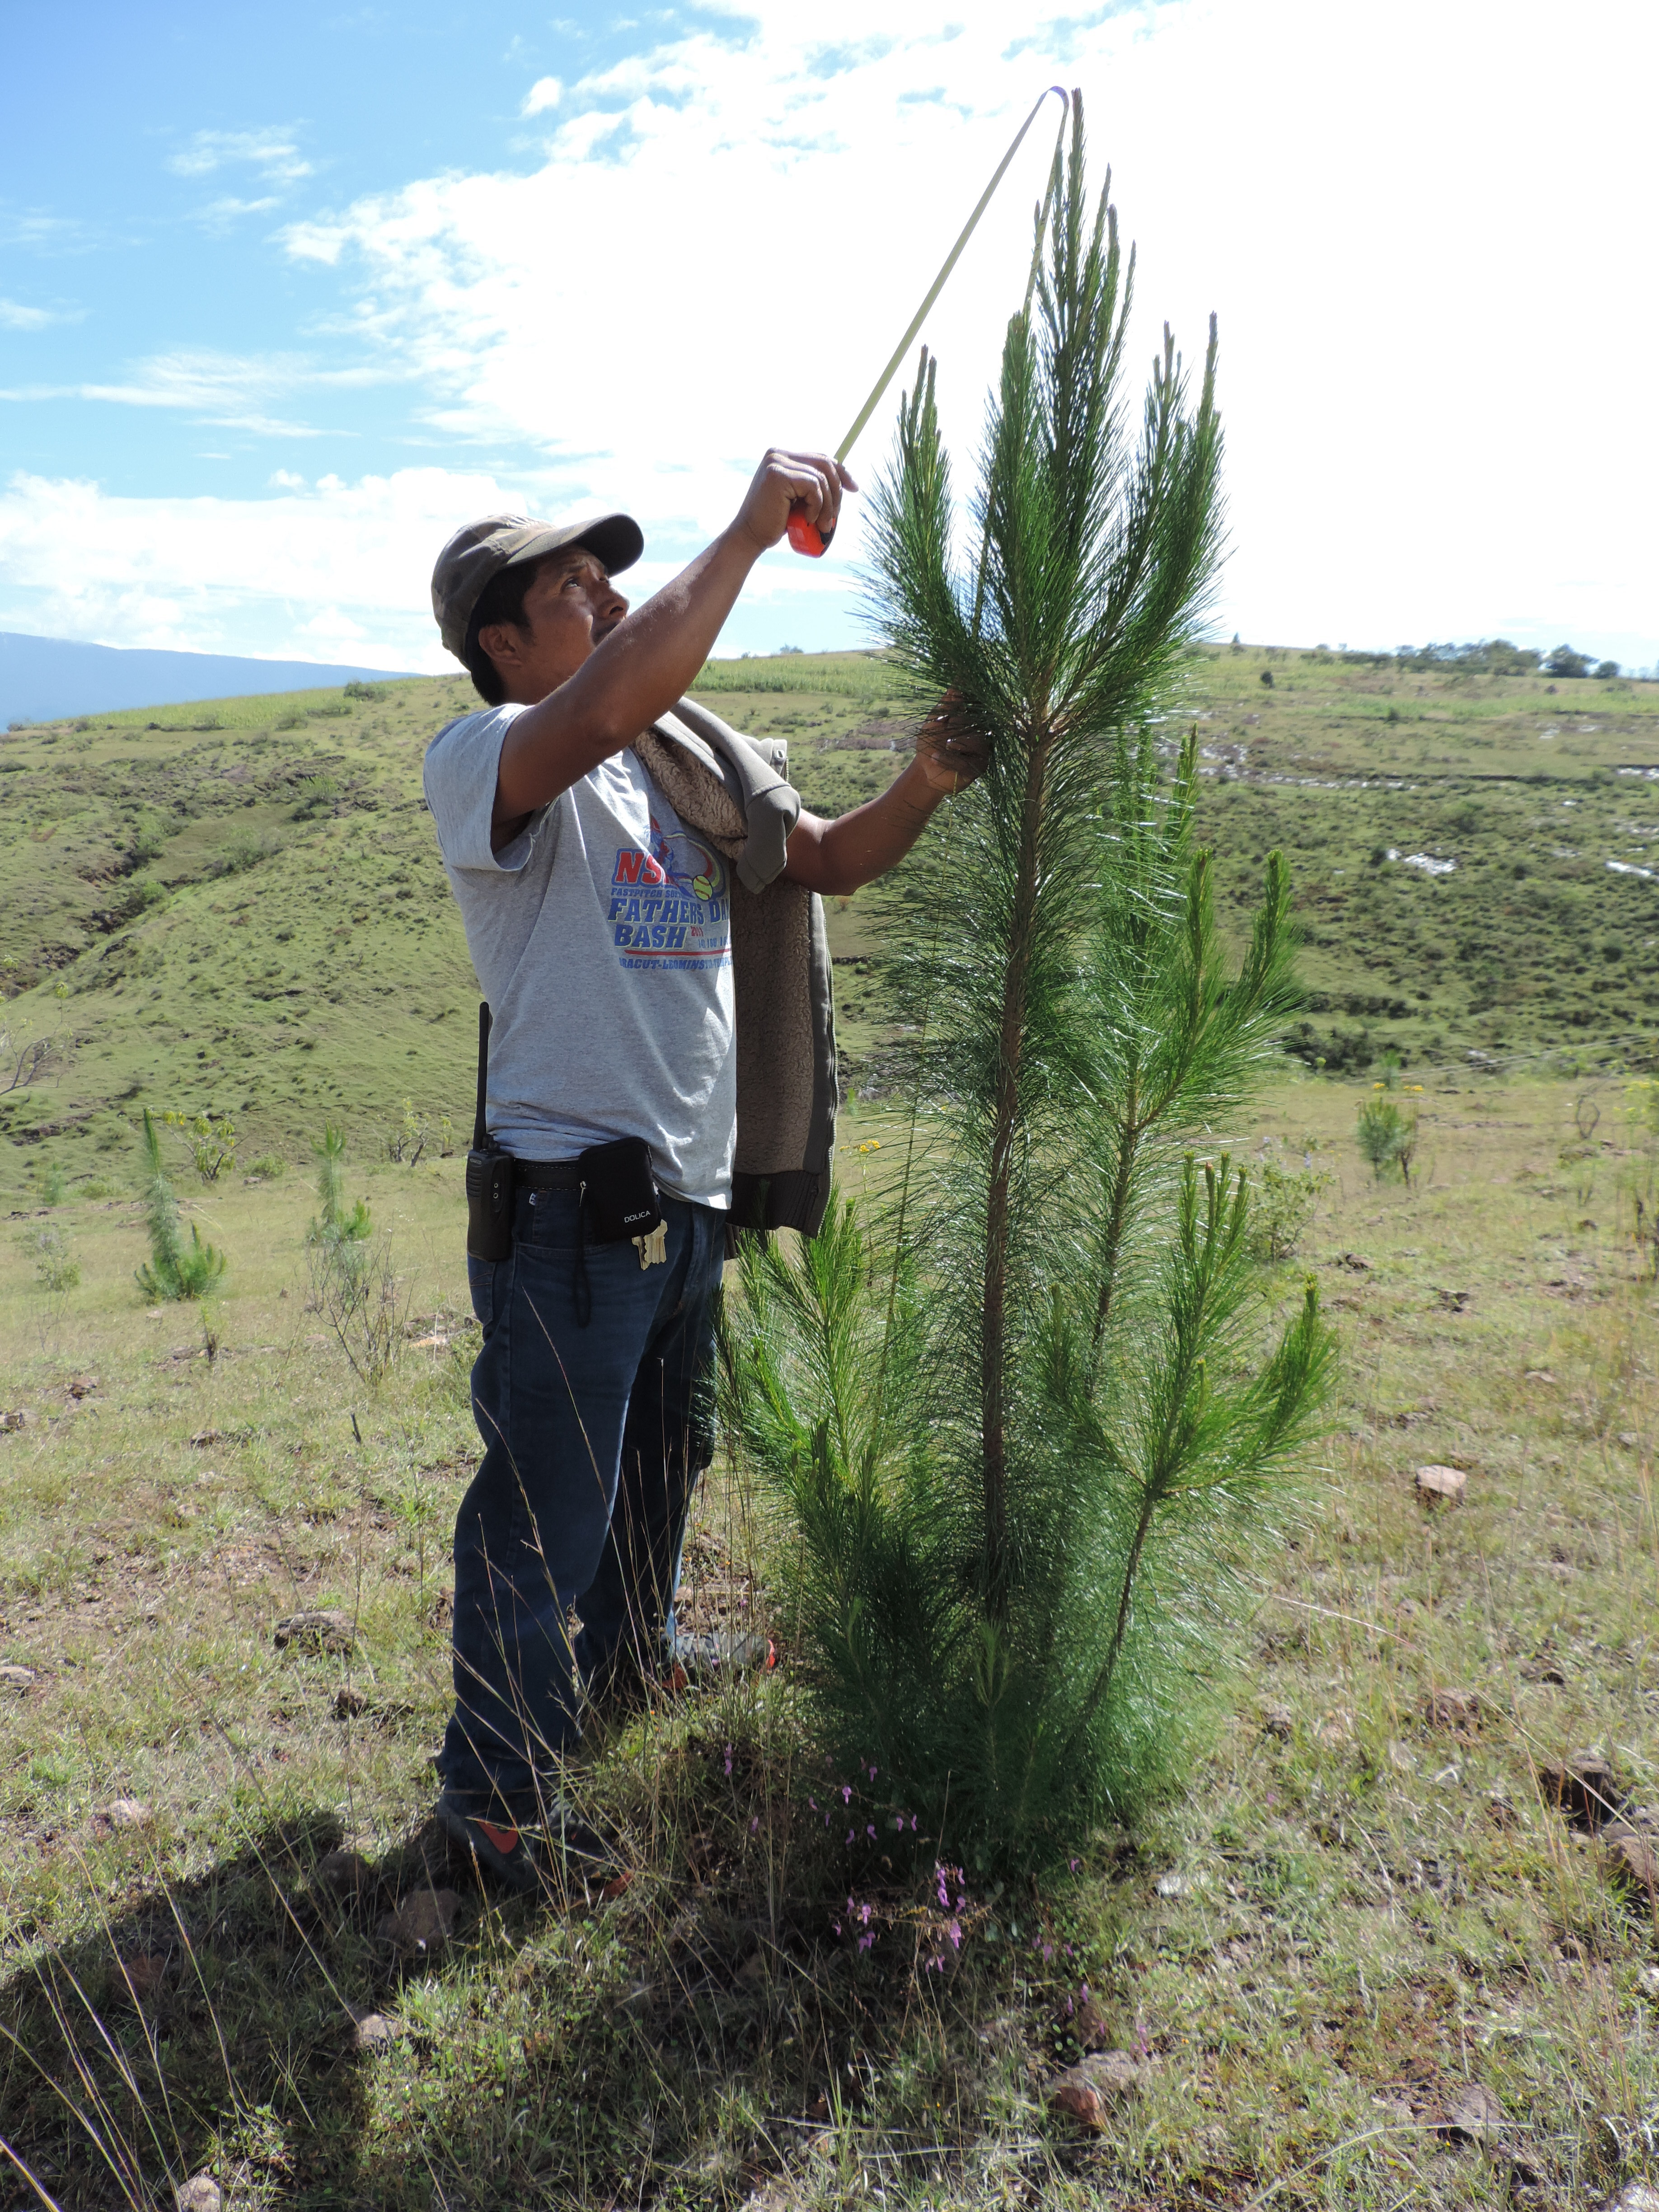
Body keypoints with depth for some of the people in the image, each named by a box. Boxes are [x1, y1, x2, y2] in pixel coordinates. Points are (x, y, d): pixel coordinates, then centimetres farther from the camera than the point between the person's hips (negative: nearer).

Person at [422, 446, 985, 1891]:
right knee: (547, 1511, 3)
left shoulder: (691, 768, 10)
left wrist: (927, 784, -6)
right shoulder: (483, 761, -12)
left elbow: (830, 861, 14)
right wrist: (750, 531, -26)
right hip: (569, 1205, -8)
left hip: (694, 1190, 8)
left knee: (665, 1458, 26)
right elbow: (612, 707, -34)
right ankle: (496, 1793, 24)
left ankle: (631, 1654, 51)